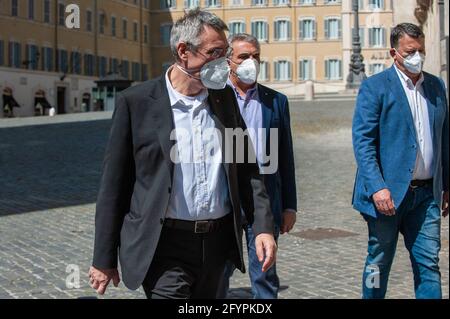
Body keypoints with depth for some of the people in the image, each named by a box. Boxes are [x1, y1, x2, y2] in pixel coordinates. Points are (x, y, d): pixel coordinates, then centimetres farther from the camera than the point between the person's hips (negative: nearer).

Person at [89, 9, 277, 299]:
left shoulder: (225, 98, 8)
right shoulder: (137, 102, -6)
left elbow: (246, 168, 13)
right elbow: (113, 185, -4)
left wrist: (263, 226, 1)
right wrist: (104, 259, -3)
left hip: (217, 242, 5)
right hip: (164, 245, -5)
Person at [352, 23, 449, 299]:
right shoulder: (374, 87, -5)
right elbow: (362, 141, -11)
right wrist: (377, 187, -20)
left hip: (426, 193, 5)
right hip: (388, 193, -4)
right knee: (379, 263, 7)